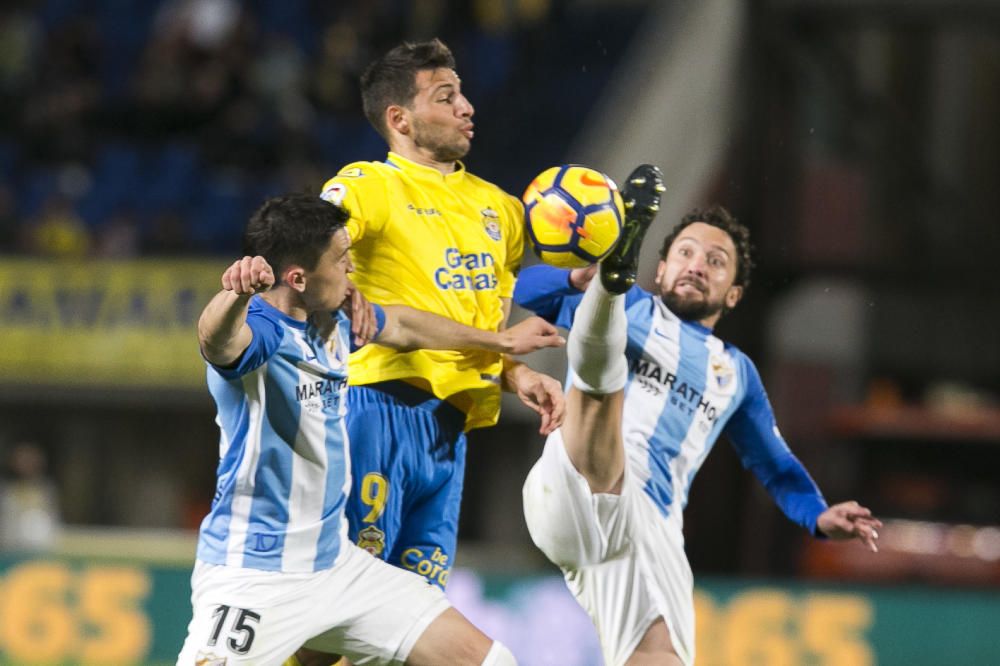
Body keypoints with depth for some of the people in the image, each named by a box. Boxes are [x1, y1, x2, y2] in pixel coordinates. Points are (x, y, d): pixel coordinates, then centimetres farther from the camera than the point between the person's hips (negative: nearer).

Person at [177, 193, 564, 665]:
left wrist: (500, 341, 41)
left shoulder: (334, 323, 7)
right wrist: (237, 293, -67)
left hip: (334, 563, 8)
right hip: (253, 575, -8)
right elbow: (219, 339, -45)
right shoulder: (257, 329, -20)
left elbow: (400, 326, 29)